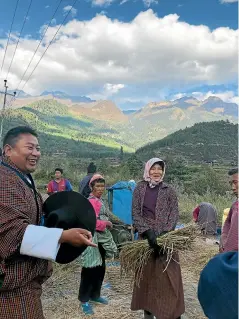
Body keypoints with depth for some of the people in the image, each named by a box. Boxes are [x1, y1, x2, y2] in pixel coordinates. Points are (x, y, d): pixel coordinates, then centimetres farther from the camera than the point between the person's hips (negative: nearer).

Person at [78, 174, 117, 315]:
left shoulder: (99, 200, 12)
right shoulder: (92, 201, -19)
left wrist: (106, 224, 8)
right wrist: (107, 224, -14)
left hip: (102, 238, 10)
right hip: (93, 239, -10)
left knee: (101, 269, 17)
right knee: (90, 269, 0)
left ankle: (95, 295, 33)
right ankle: (84, 300, 14)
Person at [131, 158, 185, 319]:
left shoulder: (169, 190, 0)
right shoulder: (140, 188, 1)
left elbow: (174, 214, -4)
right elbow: (136, 213, -3)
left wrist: (165, 233, -18)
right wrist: (148, 231, -16)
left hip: (165, 236, -1)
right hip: (146, 236, 1)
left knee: (168, 274, 2)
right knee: (147, 273, 9)